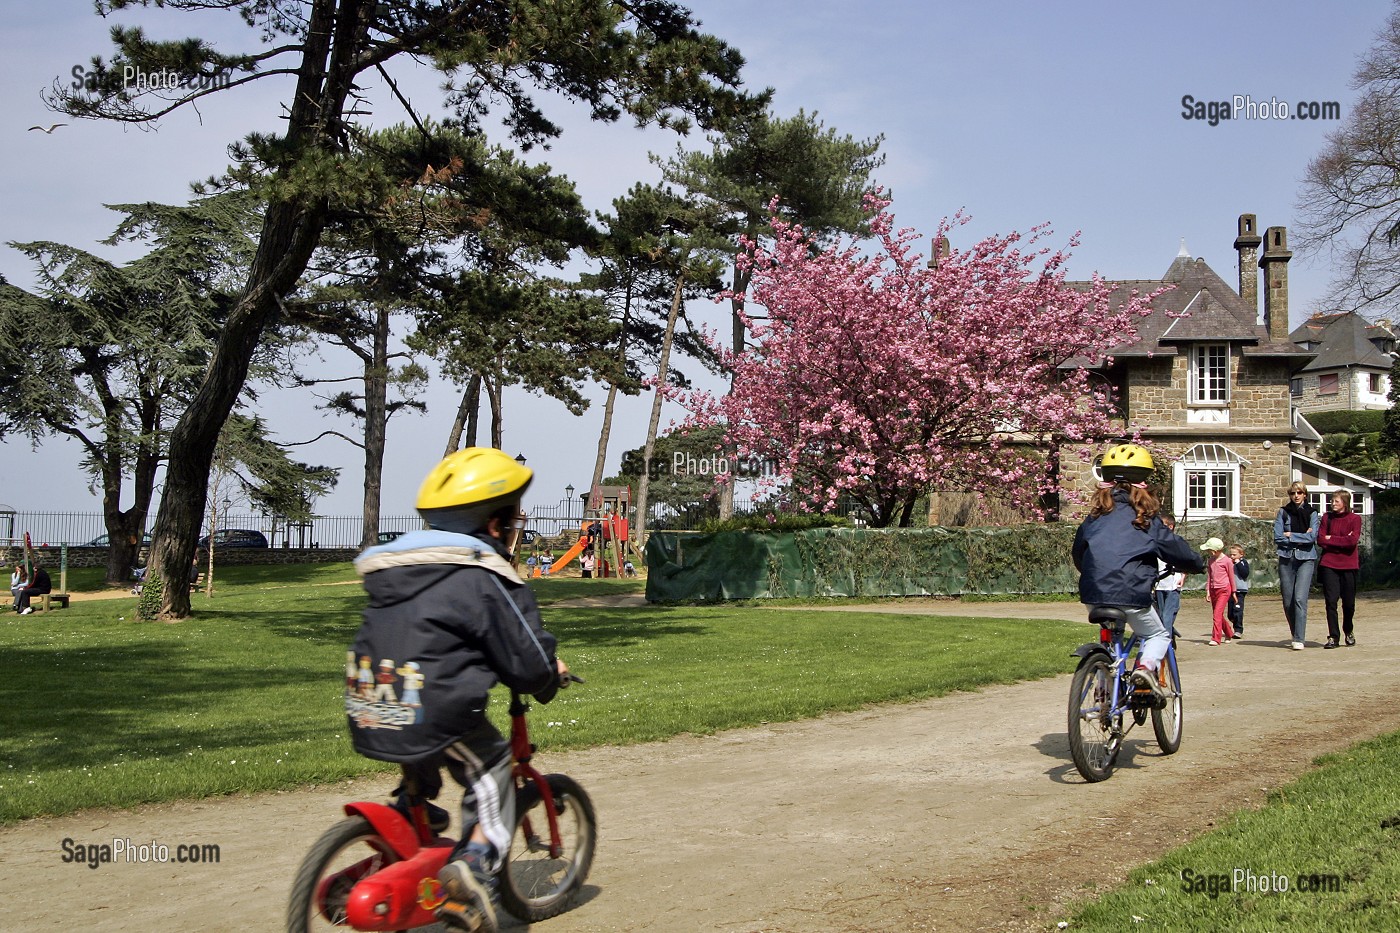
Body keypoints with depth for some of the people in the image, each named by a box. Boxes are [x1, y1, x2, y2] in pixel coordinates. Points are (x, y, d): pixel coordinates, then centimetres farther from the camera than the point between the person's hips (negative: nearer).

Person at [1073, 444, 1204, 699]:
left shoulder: (1096, 516, 12)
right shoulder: (1145, 518, 1)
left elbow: (1077, 552, 22)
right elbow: (1178, 549, 9)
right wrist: (1198, 564, 29)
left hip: (1093, 594, 4)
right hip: (1130, 594, -4)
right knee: (1158, 635, 17)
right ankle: (1146, 666, -9)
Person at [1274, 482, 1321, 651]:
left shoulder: (1311, 513, 5)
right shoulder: (1283, 512, 7)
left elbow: (1312, 537, -8)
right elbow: (1277, 537, -2)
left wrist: (1290, 535, -5)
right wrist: (1301, 538, -5)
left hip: (1306, 559, -2)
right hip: (1286, 559, 2)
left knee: (1300, 598, -15)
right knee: (1288, 601, 4)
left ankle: (1299, 639, -15)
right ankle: (1295, 635, 21)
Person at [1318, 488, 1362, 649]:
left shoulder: (1354, 519, 0)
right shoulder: (1327, 517, 8)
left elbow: (1353, 541, -13)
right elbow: (1320, 539, -2)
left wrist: (1331, 539, -7)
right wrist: (1342, 541, -9)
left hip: (1348, 565, -1)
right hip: (1329, 565, 1)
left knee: (1348, 602, 5)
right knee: (1331, 601, -5)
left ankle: (1349, 632, 29)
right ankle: (1333, 637, 0)